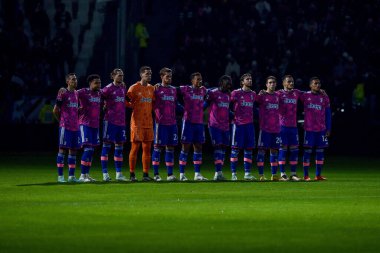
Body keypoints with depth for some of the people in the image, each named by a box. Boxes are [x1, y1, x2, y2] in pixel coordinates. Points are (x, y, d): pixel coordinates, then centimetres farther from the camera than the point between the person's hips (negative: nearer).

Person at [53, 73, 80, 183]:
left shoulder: (77, 94, 14)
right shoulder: (63, 93, -7)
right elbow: (55, 111, -3)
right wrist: (62, 121, 6)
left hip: (75, 127, 7)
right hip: (65, 127, -7)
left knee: (73, 150, 7)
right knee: (62, 149, -5)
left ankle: (71, 176, 12)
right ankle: (60, 176, -3)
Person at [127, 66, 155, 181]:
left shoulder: (151, 88, 12)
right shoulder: (134, 88, -4)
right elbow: (126, 101, -4)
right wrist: (134, 106, -18)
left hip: (149, 122, 6)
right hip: (137, 122, -6)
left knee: (147, 148, 5)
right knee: (135, 147, -5)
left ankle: (146, 174, 9)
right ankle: (132, 174, 0)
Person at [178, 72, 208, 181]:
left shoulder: (203, 90, 11)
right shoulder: (185, 89, -4)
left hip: (199, 122, 5)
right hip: (188, 122, -5)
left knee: (198, 147, 7)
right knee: (185, 147, -4)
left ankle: (197, 174, 11)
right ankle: (182, 174, -1)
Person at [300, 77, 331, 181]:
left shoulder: (324, 97, 7)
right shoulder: (305, 96, 0)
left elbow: (328, 114, 9)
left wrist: (328, 129, 5)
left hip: (321, 129, 3)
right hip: (309, 128, -3)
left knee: (320, 150, 4)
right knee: (307, 151, -3)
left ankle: (318, 175, 10)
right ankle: (306, 175, 1)